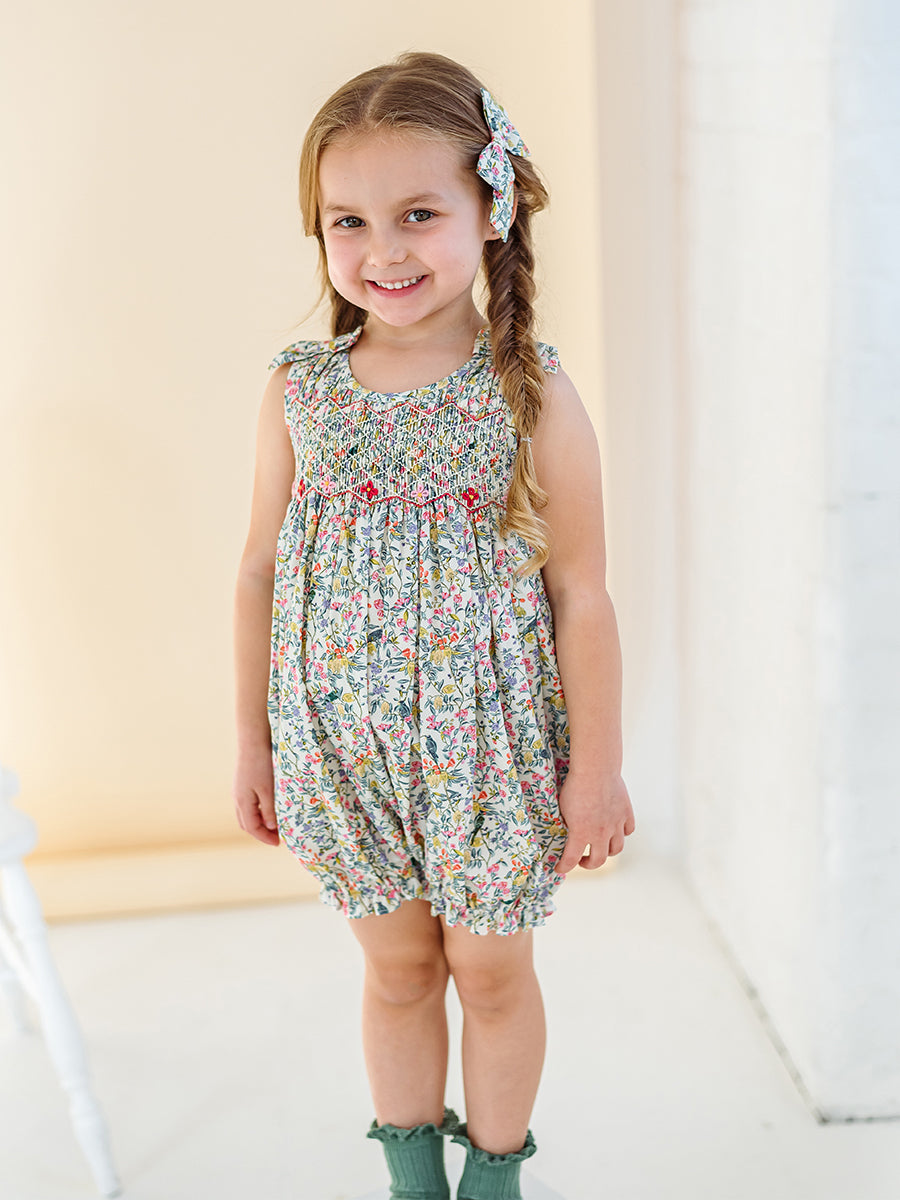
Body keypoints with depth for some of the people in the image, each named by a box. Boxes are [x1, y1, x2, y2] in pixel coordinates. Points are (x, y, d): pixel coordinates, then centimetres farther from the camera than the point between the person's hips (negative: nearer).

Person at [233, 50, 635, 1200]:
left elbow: (580, 593, -8)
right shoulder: (299, 392, -4)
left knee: (491, 971, 14)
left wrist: (597, 764, -5)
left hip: (491, 745, -2)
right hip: (344, 746, 2)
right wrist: (254, 740, 8)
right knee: (397, 970, 17)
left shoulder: (533, 395, -12)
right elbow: (260, 573, 4)